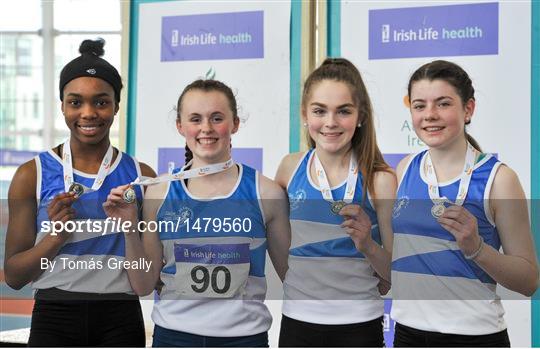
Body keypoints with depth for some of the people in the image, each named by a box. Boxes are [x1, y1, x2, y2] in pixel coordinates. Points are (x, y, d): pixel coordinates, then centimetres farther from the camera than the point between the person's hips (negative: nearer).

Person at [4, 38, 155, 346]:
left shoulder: (141, 176, 2)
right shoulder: (33, 175, 0)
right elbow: (13, 276, 1)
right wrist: (55, 237, -15)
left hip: (121, 321, 1)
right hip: (54, 319, -1)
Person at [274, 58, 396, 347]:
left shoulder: (380, 180, -10)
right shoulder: (290, 168, -1)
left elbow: (398, 273, -6)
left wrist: (368, 245, -21)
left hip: (357, 325, -2)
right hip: (296, 322, 3)